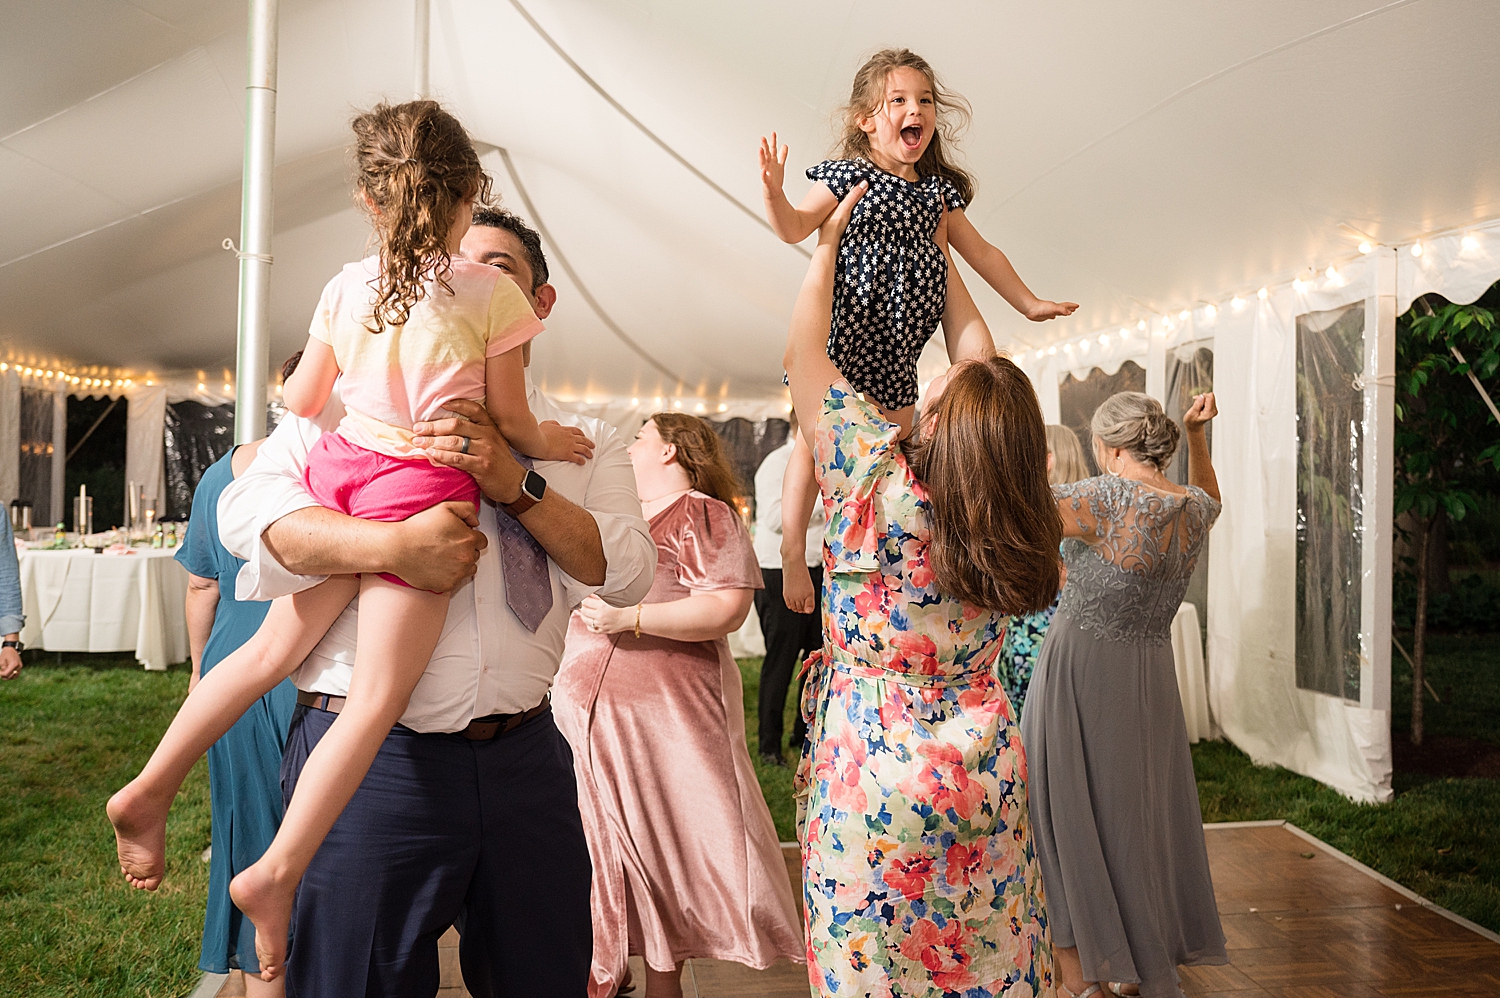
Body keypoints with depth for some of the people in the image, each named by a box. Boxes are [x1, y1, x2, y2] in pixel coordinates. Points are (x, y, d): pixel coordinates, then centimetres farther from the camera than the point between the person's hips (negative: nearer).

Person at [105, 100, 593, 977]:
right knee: (382, 692, -2)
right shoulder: (491, 291, -4)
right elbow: (510, 422, -1)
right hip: (425, 488, -6)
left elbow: (299, 402, 17)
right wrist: (552, 442, 19)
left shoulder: (348, 286, 10)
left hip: (342, 471, 6)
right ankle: (279, 872, -5)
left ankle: (149, 789, 25)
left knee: (274, 649, 19)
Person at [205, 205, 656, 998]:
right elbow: (246, 511, -8)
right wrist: (394, 546, -23)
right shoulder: (354, 403, 6)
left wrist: (518, 485, -16)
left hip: (524, 756, 3)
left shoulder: (583, 442, 11)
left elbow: (627, 573, -3)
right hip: (369, 754, -2)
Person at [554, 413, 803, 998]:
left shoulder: (702, 514, -9)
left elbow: (727, 609, -22)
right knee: (601, 846, 13)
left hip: (665, 721, -7)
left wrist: (628, 618, -19)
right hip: (588, 712, 7)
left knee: (660, 845, 2)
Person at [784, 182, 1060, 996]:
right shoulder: (1016, 521, -4)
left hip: (877, 778, -5)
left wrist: (827, 242, 5)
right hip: (988, 778, 5)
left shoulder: (884, 487, -18)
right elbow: (983, 367, 10)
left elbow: (802, 353, -9)